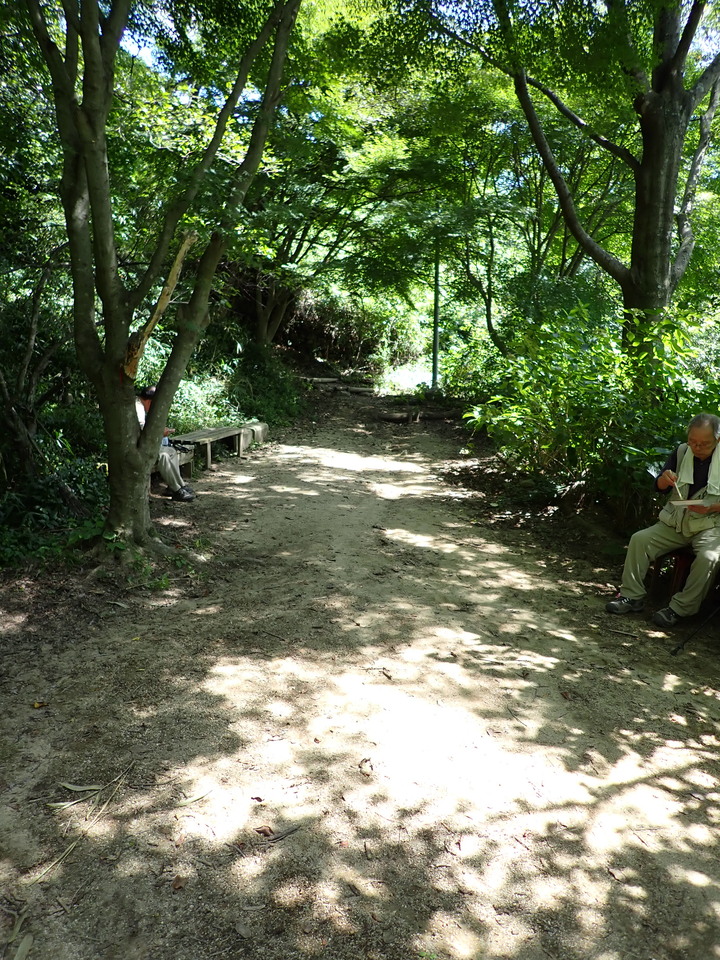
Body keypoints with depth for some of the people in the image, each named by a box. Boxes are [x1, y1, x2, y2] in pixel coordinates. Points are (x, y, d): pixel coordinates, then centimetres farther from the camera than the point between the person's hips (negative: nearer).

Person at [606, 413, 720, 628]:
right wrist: (665, 479, -16)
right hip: (677, 522, 4)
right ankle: (631, 596, -8)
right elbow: (659, 488, 7)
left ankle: (679, 608, -20)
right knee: (639, 539, -14)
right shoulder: (682, 453, 2)